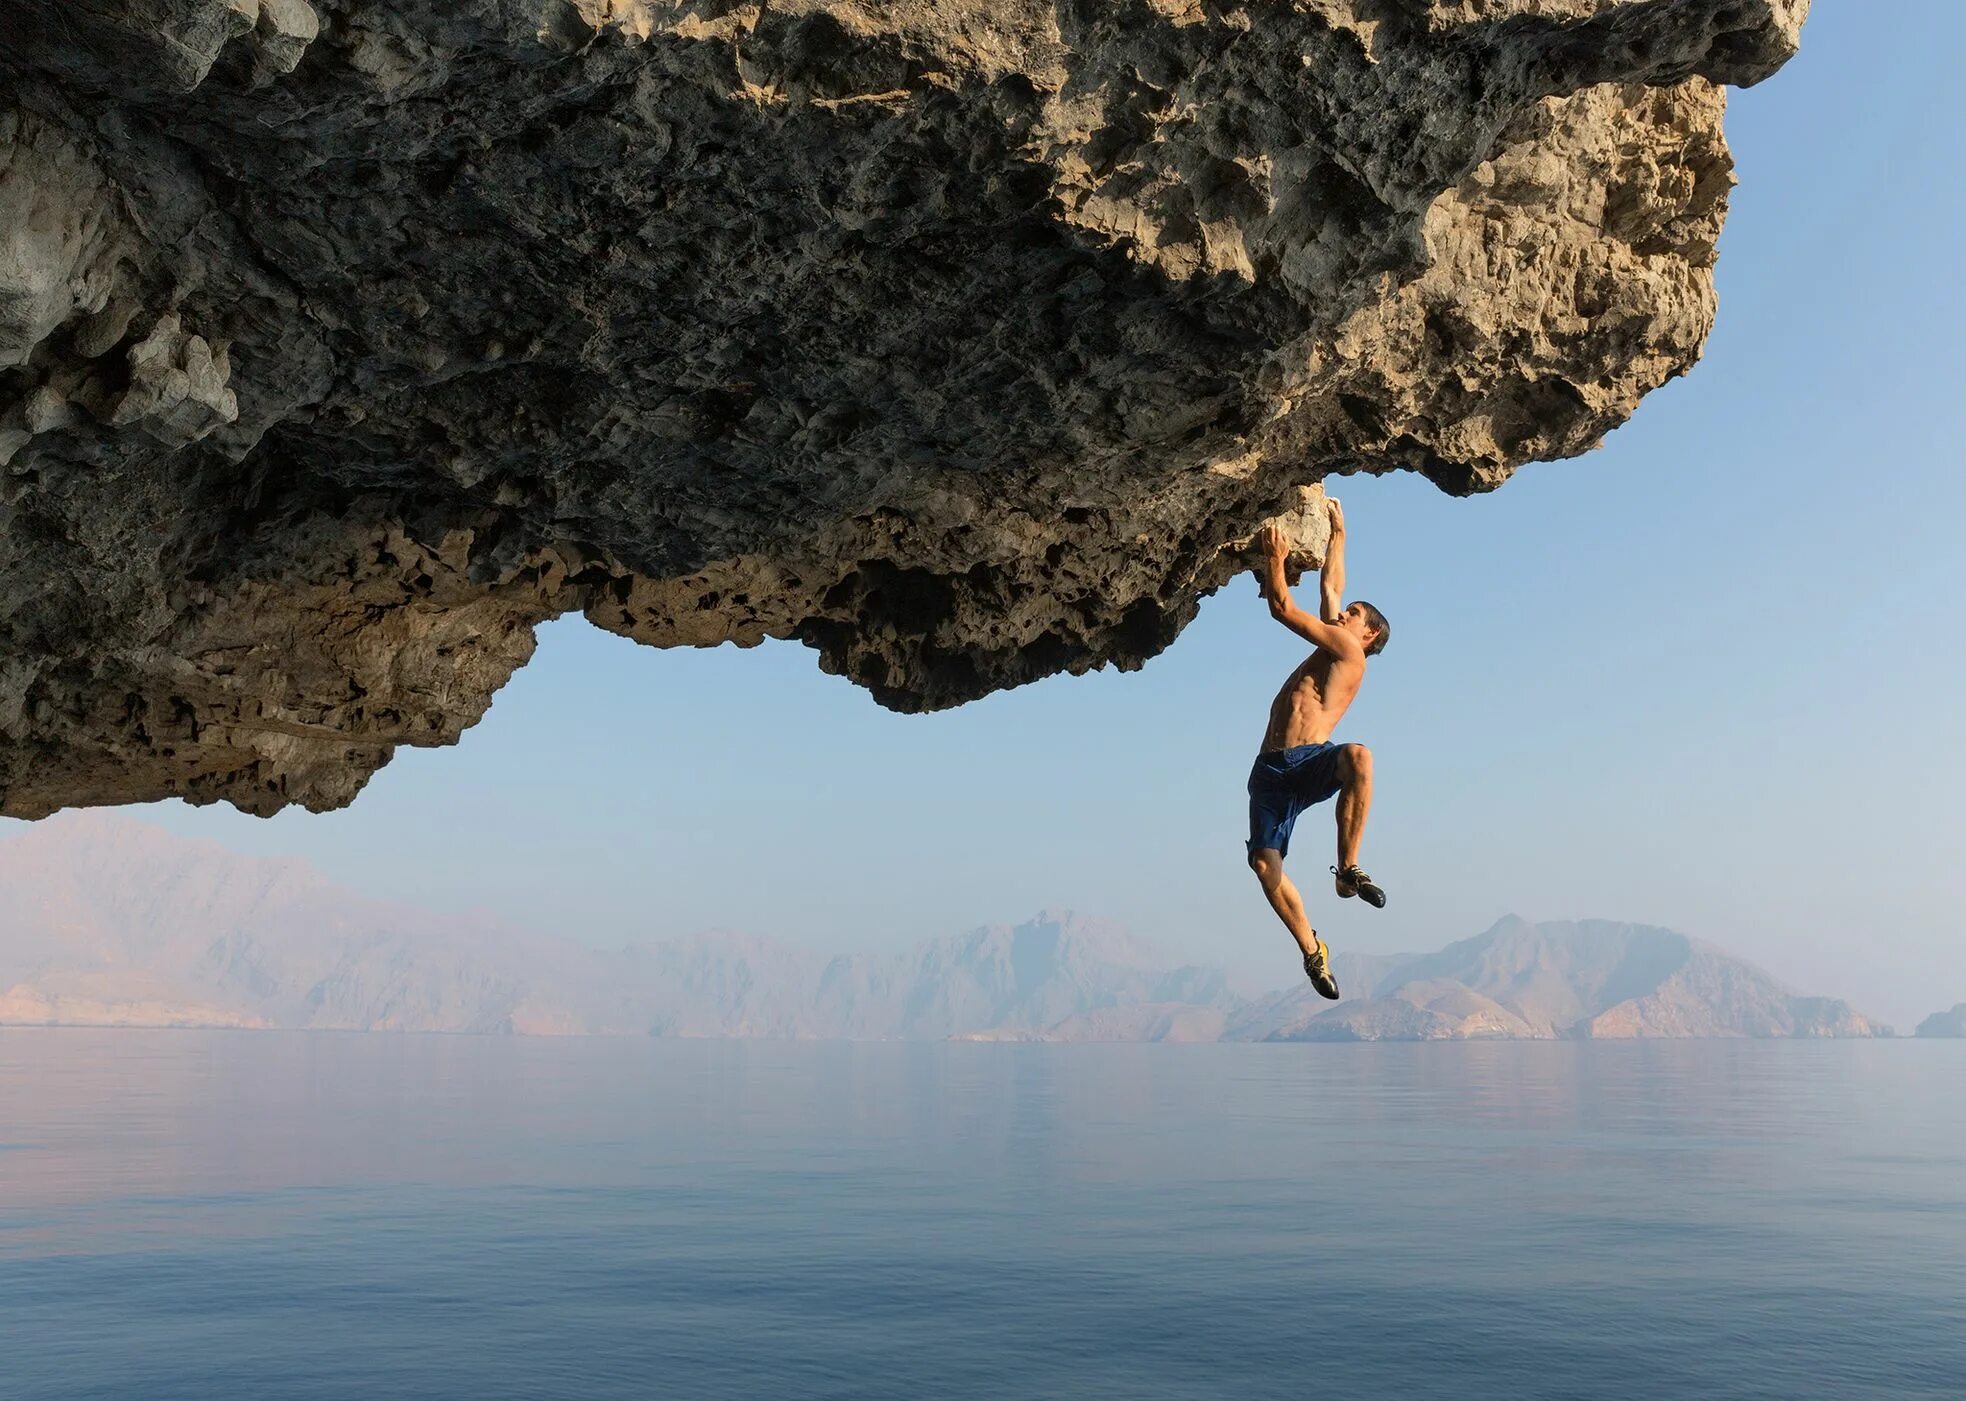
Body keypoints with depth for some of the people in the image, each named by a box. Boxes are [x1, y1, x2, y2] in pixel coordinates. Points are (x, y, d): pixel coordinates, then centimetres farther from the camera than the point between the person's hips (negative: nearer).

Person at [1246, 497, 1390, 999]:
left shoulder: (1348, 651, 6)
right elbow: (1329, 588, 34)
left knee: (1357, 757, -39)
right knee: (1264, 863, -9)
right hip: (1272, 769, 7)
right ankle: (1311, 949, 4)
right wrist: (1338, 534, 43)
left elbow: (1283, 608, 1)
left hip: (1311, 762, -7)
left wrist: (1275, 561, 9)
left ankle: (1348, 869, -31)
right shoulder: (1331, 647, 26)